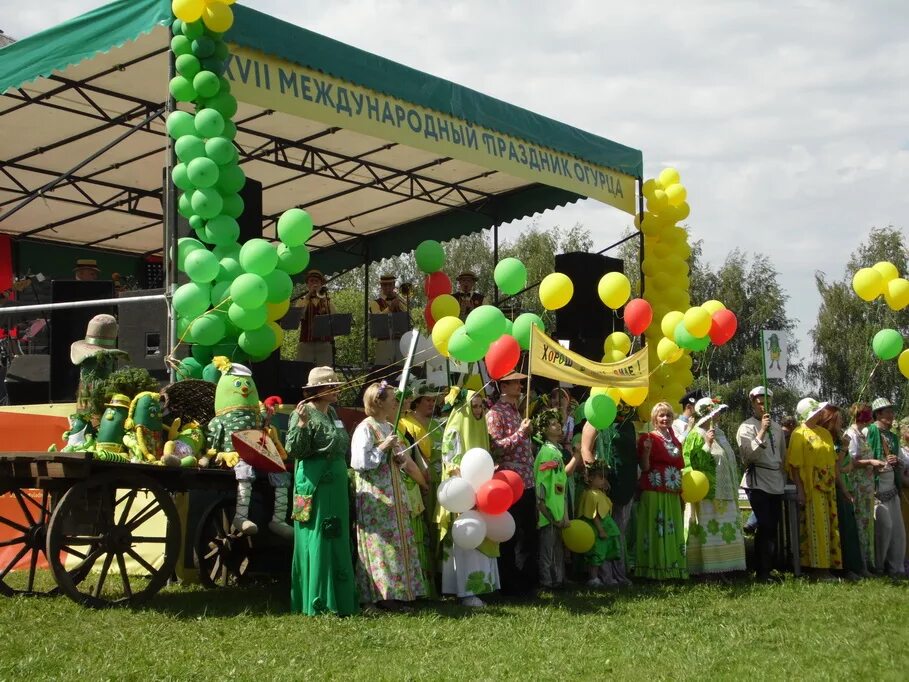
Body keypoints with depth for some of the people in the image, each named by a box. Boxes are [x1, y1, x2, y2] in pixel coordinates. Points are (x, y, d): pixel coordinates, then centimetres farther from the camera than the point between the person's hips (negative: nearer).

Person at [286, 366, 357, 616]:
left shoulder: (332, 413, 14)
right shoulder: (304, 414, -11)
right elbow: (294, 450, -19)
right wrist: (301, 423, -31)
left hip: (336, 483, 9)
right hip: (315, 485, -9)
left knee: (337, 540, 12)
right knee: (316, 541, -5)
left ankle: (339, 597, 19)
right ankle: (317, 602, -1)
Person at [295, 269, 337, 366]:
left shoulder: (328, 301, 15)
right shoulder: (302, 301, 13)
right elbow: (299, 316, -8)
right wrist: (308, 295, -9)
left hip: (325, 343, 1)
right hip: (306, 343, -1)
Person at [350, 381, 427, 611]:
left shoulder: (389, 428, 15)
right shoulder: (365, 428, -10)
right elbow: (359, 461, -16)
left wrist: (400, 459, 1)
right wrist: (382, 448, -17)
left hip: (392, 492, 9)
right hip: (374, 495, -9)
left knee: (398, 539, 7)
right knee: (381, 541, -8)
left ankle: (394, 592, 11)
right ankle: (382, 594, -4)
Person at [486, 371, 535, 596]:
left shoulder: (516, 412, 18)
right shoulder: (495, 414, -8)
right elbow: (496, 448, -16)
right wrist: (520, 434, -18)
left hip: (526, 482, 9)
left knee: (528, 535, 12)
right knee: (509, 537, -1)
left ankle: (527, 582, 20)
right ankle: (510, 585, 6)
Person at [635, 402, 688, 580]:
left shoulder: (675, 441, 17)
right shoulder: (648, 438, -4)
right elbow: (644, 467, -8)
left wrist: (681, 491, 20)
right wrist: (646, 451, -24)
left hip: (673, 493, 7)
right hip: (654, 491, -6)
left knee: (673, 530, 6)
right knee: (655, 529, -8)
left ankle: (673, 567, 11)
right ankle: (655, 570, -5)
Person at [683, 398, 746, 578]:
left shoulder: (719, 433, 16)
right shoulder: (696, 436, -8)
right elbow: (694, 462, -17)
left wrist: (733, 487, 19)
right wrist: (707, 445, -23)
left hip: (723, 493, 8)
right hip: (706, 494, -8)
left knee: (724, 530, 7)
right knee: (708, 530, -8)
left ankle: (723, 566, 10)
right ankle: (705, 568, -6)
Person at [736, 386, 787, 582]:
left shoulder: (777, 428, 15)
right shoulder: (747, 427, -5)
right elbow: (748, 454, -20)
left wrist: (783, 478, 20)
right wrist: (762, 432, -26)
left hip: (776, 483, 7)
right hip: (758, 482, -6)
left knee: (773, 528, 7)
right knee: (765, 527, -13)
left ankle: (768, 568, 14)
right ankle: (761, 571, -7)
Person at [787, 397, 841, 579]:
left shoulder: (825, 433, 12)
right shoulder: (799, 434, -8)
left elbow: (832, 459, 18)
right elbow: (795, 465, -12)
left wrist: (835, 481, 13)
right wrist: (800, 490, -16)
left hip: (828, 487, 7)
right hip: (811, 487, -6)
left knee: (830, 526, 8)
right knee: (816, 528, -4)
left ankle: (830, 563, 14)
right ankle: (818, 567, 1)